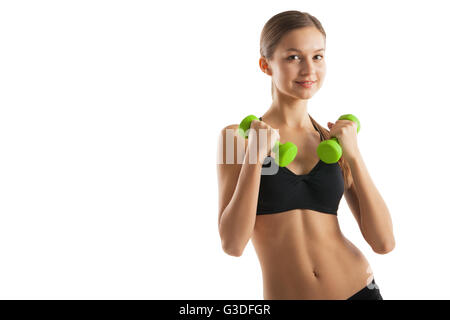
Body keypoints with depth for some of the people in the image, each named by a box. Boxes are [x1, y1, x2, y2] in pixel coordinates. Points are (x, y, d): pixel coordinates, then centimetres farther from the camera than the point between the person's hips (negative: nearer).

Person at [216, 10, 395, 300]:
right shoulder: (239, 136, -6)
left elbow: (384, 242, -5)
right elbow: (233, 244, -13)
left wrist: (354, 156, -12)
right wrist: (255, 157, -20)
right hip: (284, 293, -2)